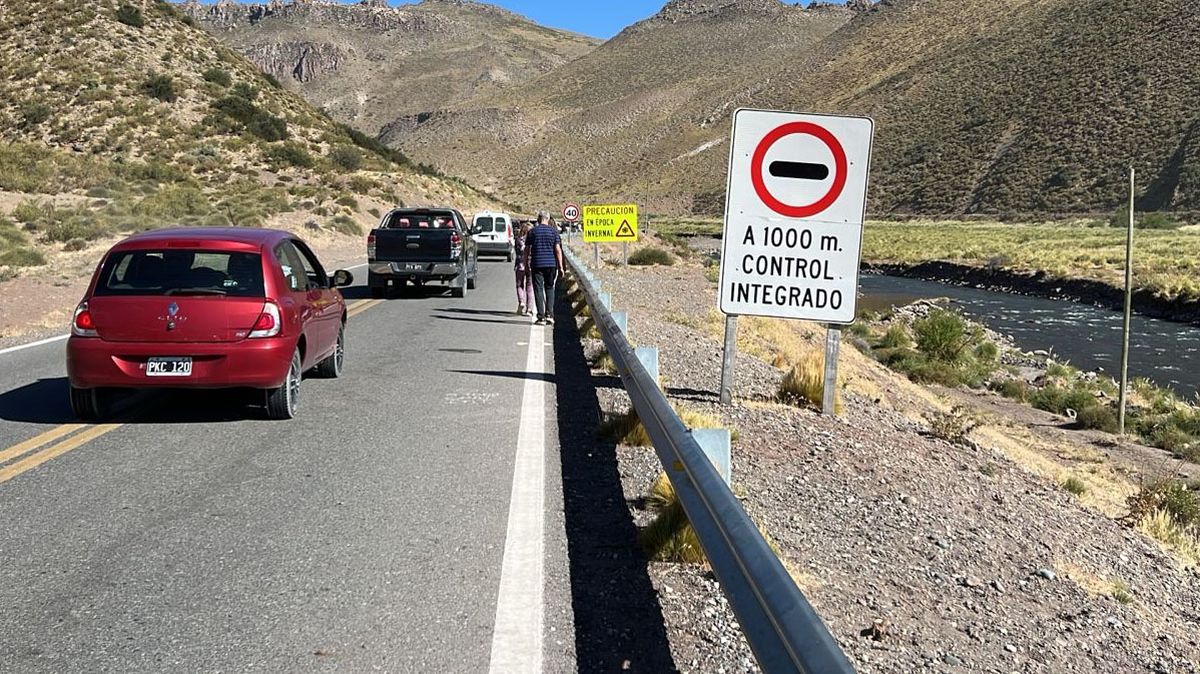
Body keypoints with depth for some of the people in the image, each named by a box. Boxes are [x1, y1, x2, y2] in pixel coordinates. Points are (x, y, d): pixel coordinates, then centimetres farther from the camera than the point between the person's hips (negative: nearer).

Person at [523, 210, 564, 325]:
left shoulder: (532, 231, 3)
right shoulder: (553, 231, 3)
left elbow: (527, 249, 4)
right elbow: (558, 249, -2)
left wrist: (526, 263, 15)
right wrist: (560, 266, 1)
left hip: (537, 264, -1)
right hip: (551, 263, 1)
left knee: (538, 289, 2)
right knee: (549, 289, 13)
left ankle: (541, 317, -3)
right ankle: (549, 314, 2)